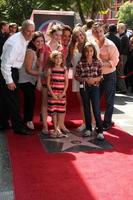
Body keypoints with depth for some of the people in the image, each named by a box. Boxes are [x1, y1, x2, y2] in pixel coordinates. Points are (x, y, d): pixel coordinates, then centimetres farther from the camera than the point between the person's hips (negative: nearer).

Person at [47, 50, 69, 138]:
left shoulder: (64, 70, 5)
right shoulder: (50, 70, 0)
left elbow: (66, 83, 4)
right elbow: (48, 83, -2)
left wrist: (62, 93, -7)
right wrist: (52, 94, -11)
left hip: (62, 94, 1)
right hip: (52, 94, -1)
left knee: (61, 111, 2)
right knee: (53, 111, 1)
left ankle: (60, 126, 13)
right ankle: (56, 129, 9)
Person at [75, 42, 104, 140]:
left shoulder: (98, 62, -1)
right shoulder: (80, 63, -2)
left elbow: (101, 76, 2)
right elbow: (76, 76, 0)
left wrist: (94, 79, -16)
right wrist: (85, 79, -14)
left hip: (95, 87, -1)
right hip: (84, 88, 1)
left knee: (96, 109, -5)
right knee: (86, 109, 9)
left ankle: (100, 131, 1)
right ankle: (88, 129, 21)